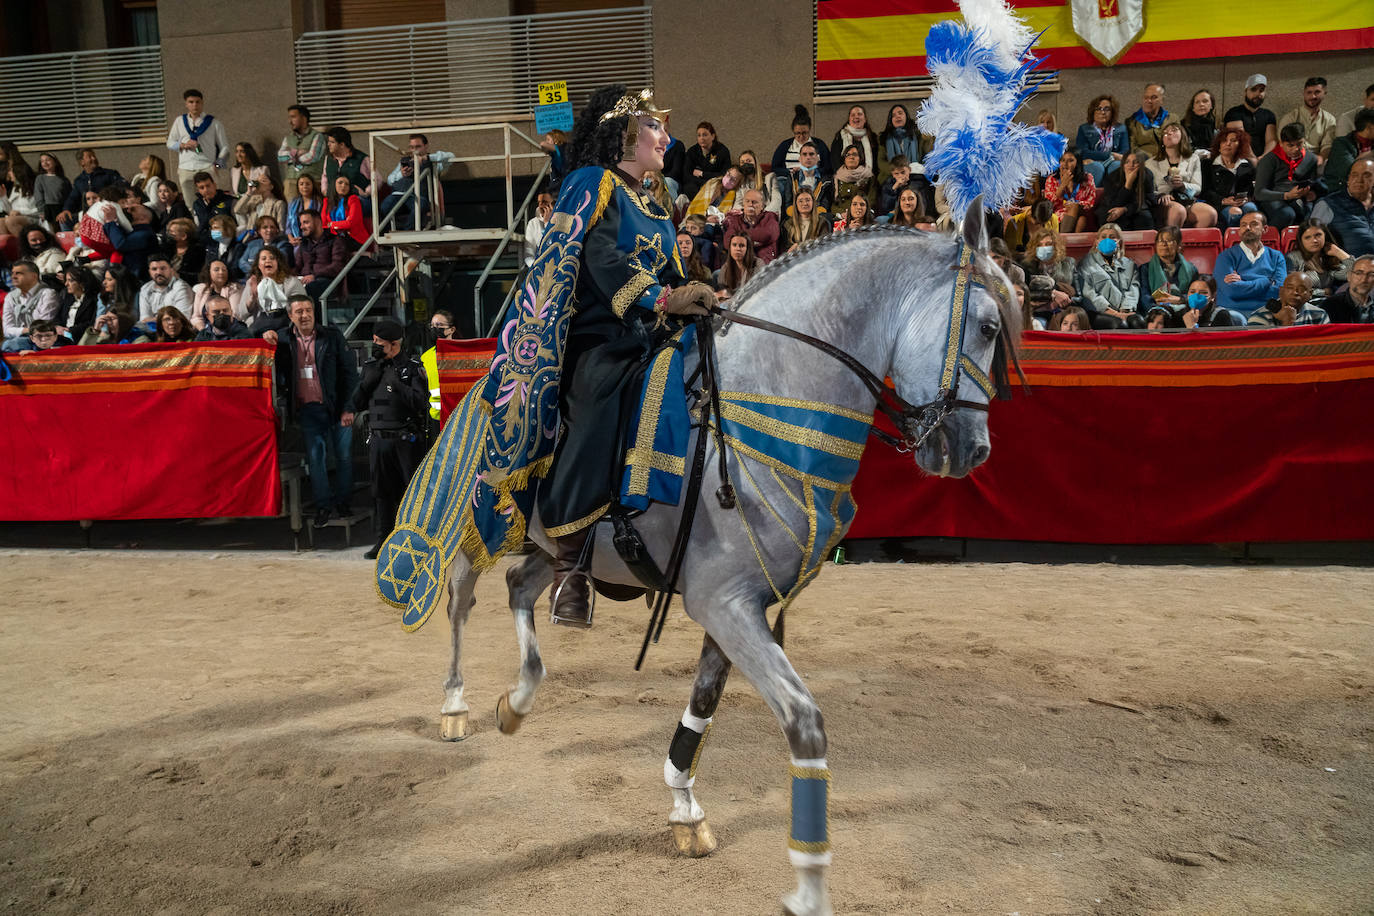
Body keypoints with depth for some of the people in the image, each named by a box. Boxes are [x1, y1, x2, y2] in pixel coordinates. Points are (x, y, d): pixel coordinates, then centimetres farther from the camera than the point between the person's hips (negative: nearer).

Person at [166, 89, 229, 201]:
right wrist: (183, 145, -1)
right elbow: (169, 143, 21)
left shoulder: (213, 123, 10)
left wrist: (217, 164, -6)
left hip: (207, 168, -2)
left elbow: (224, 147, 10)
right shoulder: (179, 121, 18)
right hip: (185, 169, 3)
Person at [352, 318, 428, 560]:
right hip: (379, 439, 5)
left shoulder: (412, 368, -5)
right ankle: (384, 541, 17)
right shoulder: (370, 367, 11)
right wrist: (368, 382, -5)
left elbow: (422, 403, -14)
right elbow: (357, 405, 10)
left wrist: (398, 385, -21)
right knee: (382, 492, 9)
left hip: (406, 440, -5)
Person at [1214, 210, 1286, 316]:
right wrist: (1267, 282, -3)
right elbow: (1231, 290, -9)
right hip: (1234, 311, -3)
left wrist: (1243, 283, -7)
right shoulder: (1226, 256, 7)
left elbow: (1279, 290, -1)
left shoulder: (1276, 257, 16)